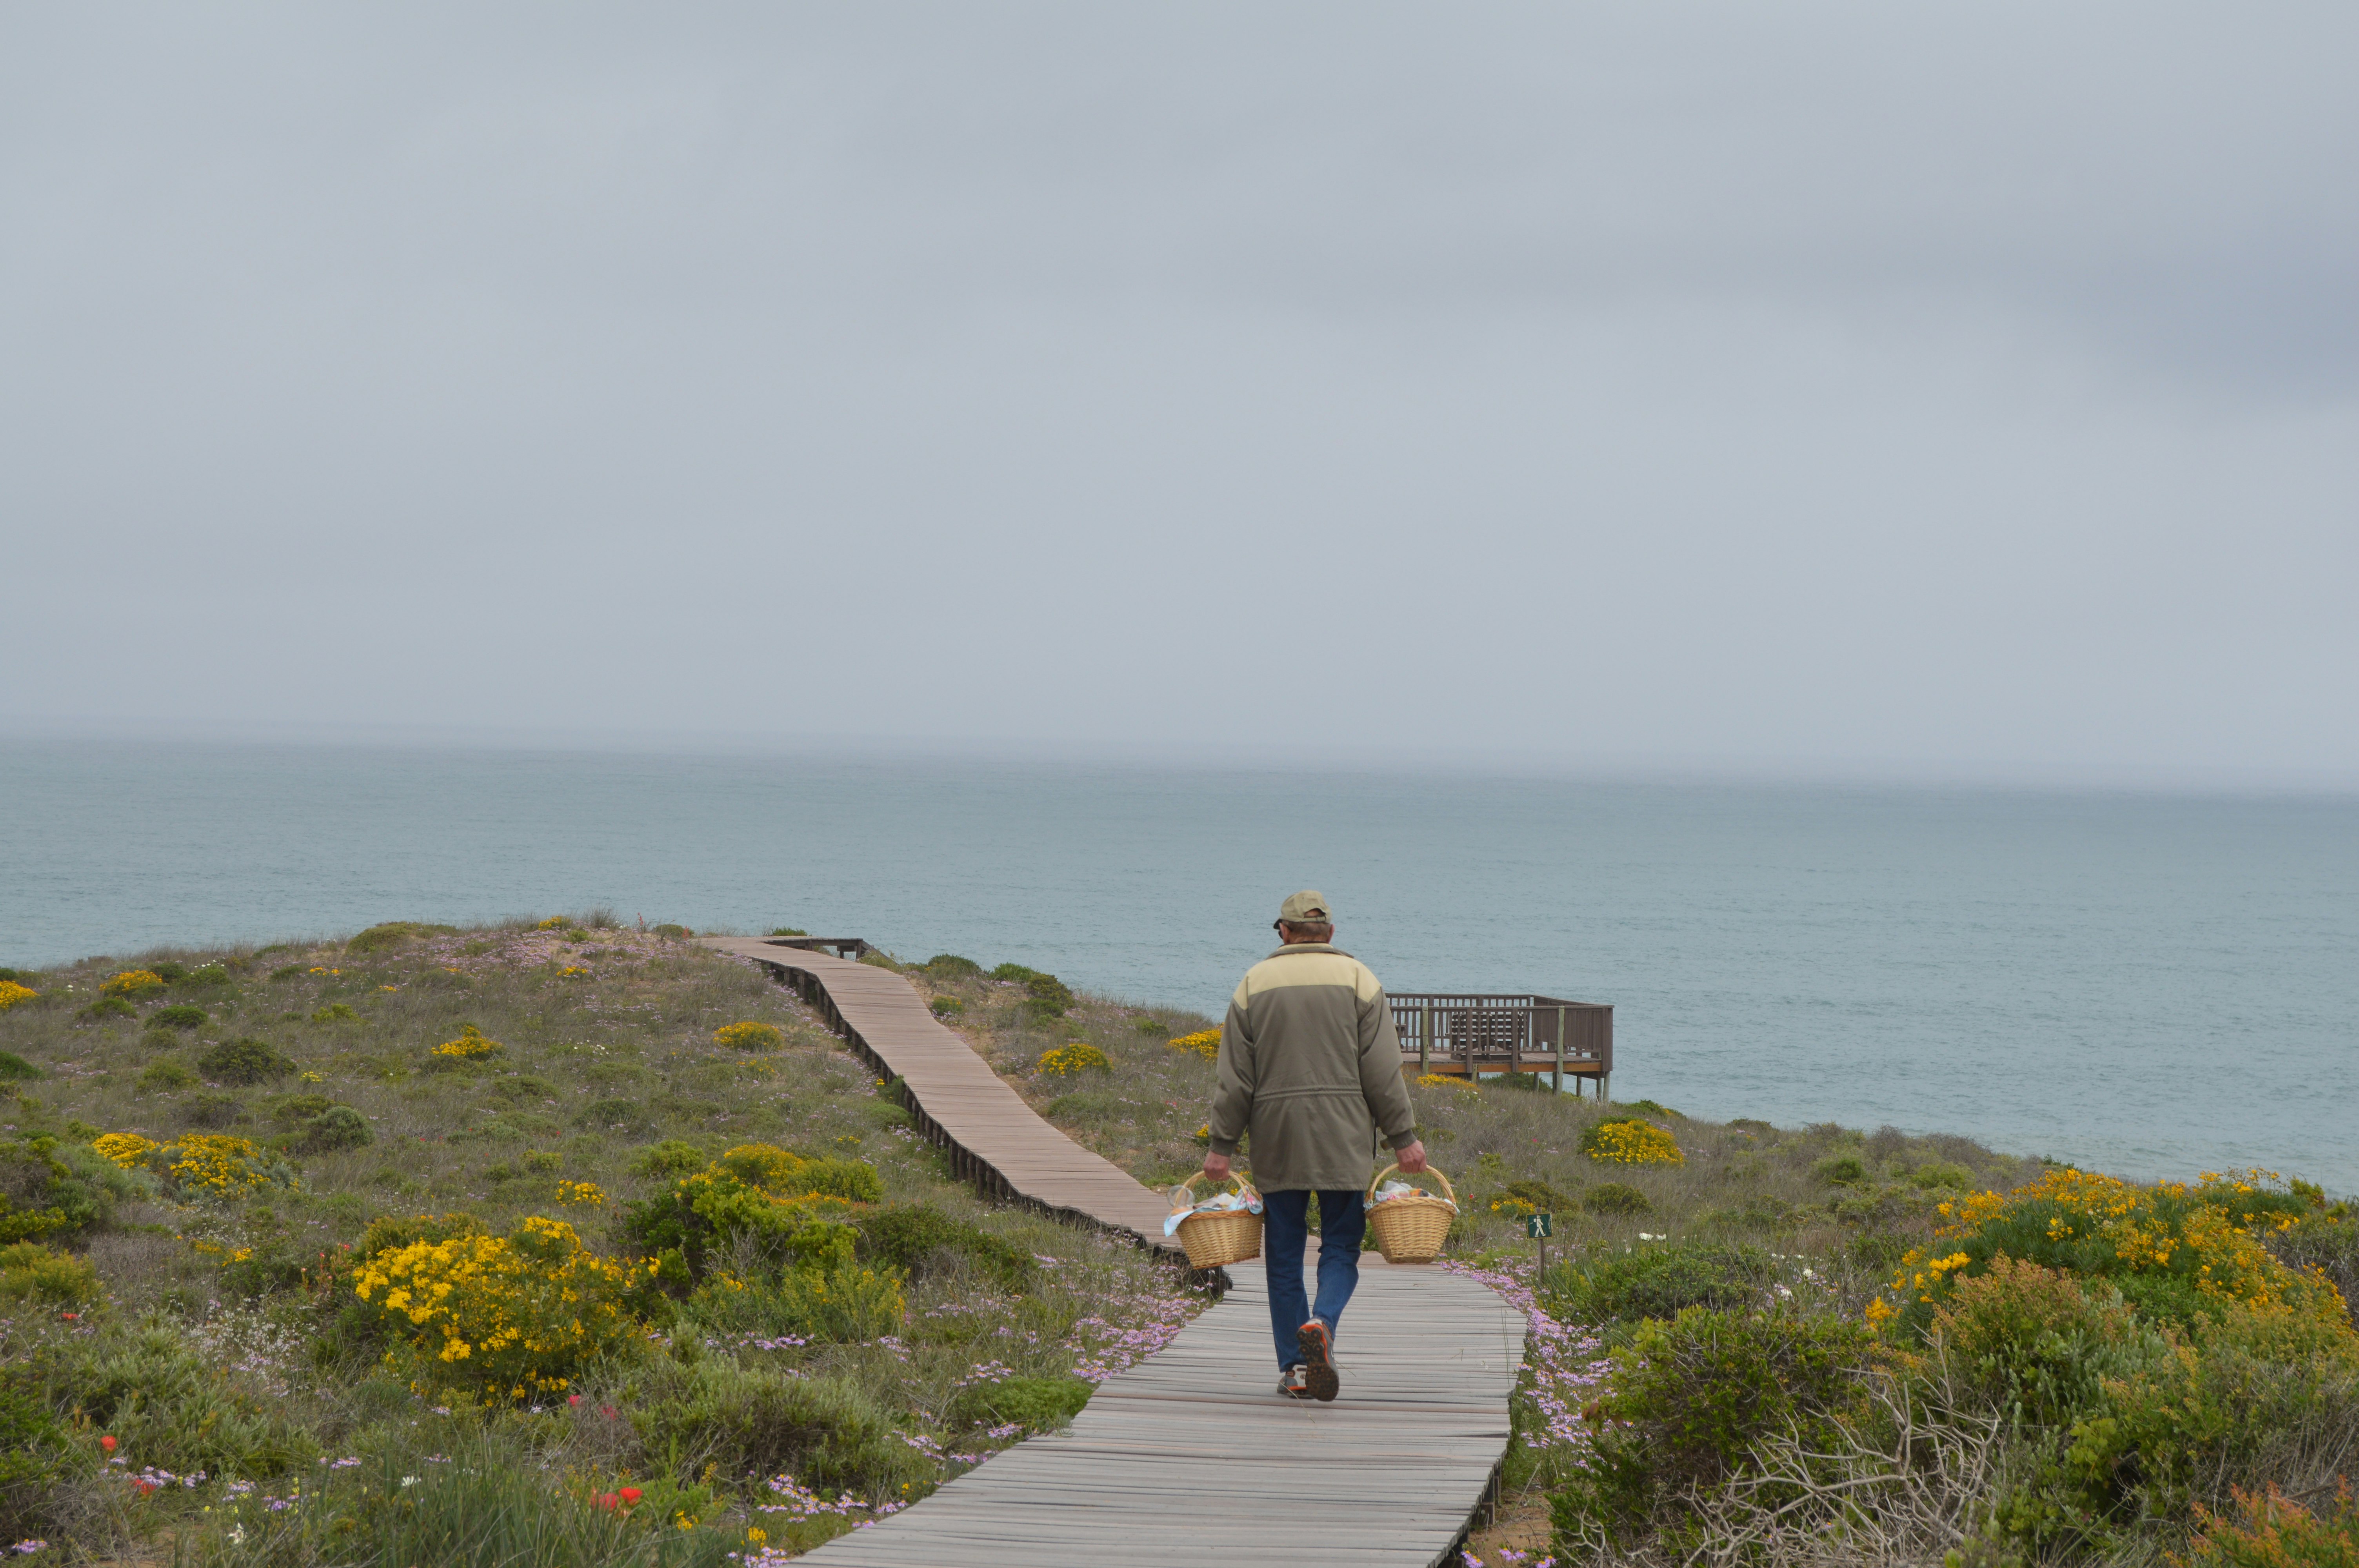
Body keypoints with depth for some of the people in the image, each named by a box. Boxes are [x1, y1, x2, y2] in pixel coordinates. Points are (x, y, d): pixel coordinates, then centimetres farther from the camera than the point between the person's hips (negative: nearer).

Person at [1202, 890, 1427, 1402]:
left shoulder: (1255, 984, 6)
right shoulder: (1358, 980, 3)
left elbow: (1235, 1077, 3)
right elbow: (1383, 1072, -2)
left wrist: (1222, 1145, 6)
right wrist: (1404, 1138, 2)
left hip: (1277, 1139, 1)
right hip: (1343, 1138, -1)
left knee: (1284, 1254, 8)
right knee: (1341, 1246, 5)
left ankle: (1294, 1369, 6)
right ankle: (1322, 1324, -22)